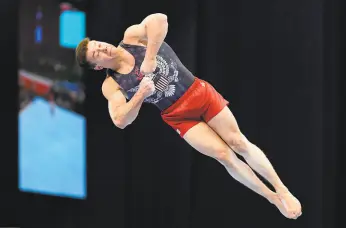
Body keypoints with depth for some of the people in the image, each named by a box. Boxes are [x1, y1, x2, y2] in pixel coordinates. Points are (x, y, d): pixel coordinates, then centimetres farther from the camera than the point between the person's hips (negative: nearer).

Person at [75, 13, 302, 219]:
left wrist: (149, 57, -33)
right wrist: (141, 94, -29)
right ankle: (273, 199, 9)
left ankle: (283, 191, 12)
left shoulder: (132, 36, -10)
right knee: (224, 155, -5)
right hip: (178, 116, 1)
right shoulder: (111, 86, -7)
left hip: (198, 92, 0)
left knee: (239, 143, 1)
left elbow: (159, 19, -29)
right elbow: (120, 121, -17)